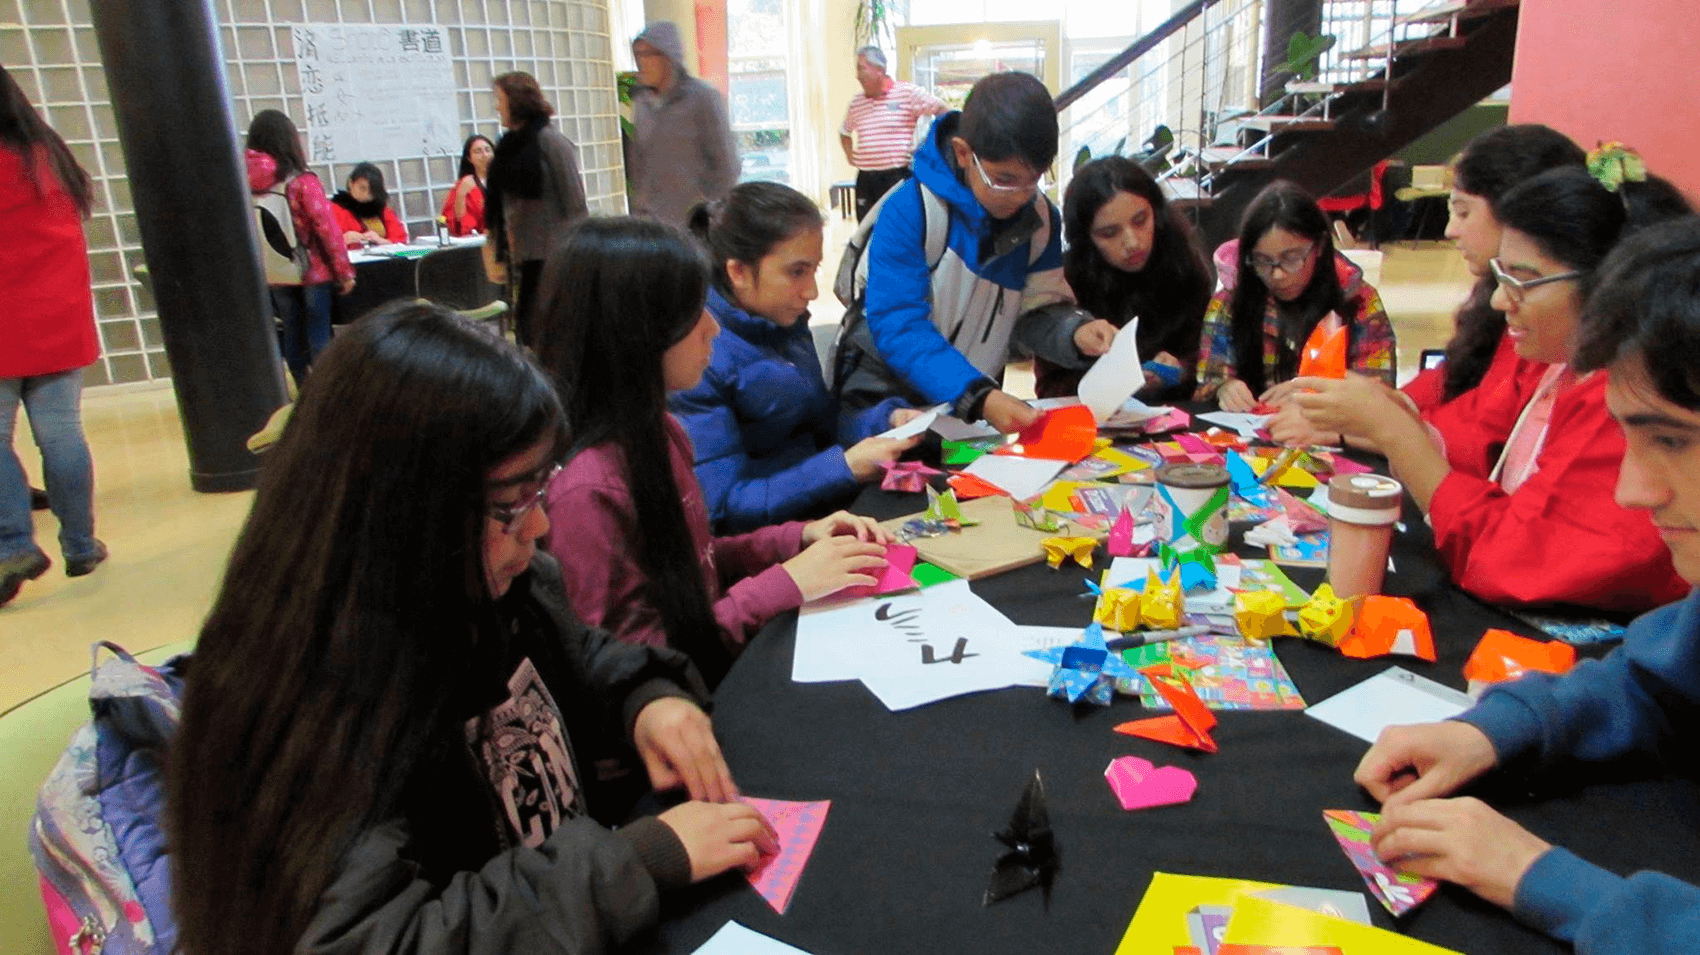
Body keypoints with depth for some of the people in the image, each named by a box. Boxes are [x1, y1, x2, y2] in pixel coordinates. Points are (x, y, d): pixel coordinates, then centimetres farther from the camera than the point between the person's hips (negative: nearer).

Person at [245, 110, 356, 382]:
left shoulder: (246, 182, -2)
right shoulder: (302, 182, -15)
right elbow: (327, 227, -15)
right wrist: (345, 271, -8)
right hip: (312, 269, -4)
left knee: (291, 335, 12)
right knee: (319, 337, 1)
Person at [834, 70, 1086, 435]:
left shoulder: (1038, 216, -3)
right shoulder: (909, 210, -21)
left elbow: (1036, 310, 2)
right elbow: (897, 326, -27)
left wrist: (1074, 332, -22)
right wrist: (976, 397, -38)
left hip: (979, 395, 4)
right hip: (885, 394, -4)